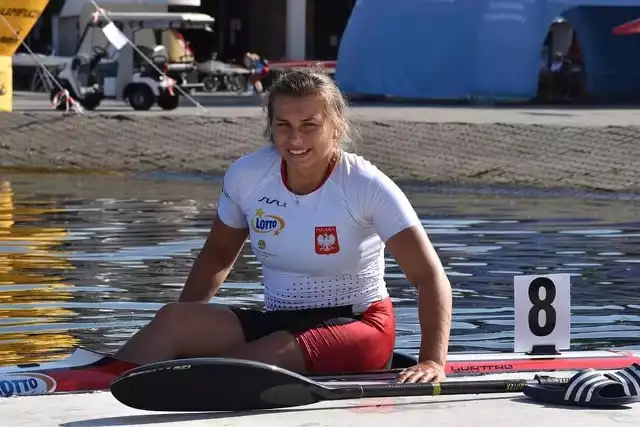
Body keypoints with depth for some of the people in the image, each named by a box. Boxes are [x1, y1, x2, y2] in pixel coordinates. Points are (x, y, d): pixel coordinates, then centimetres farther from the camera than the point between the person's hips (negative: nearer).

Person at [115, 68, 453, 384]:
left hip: (358, 327, -4)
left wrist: (432, 361, -30)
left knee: (278, 352, -36)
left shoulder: (365, 186, -14)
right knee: (174, 319, -22)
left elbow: (431, 278, -17)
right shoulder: (246, 176, -3)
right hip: (277, 323, 4)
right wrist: (182, 327, 3)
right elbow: (218, 256, 15)